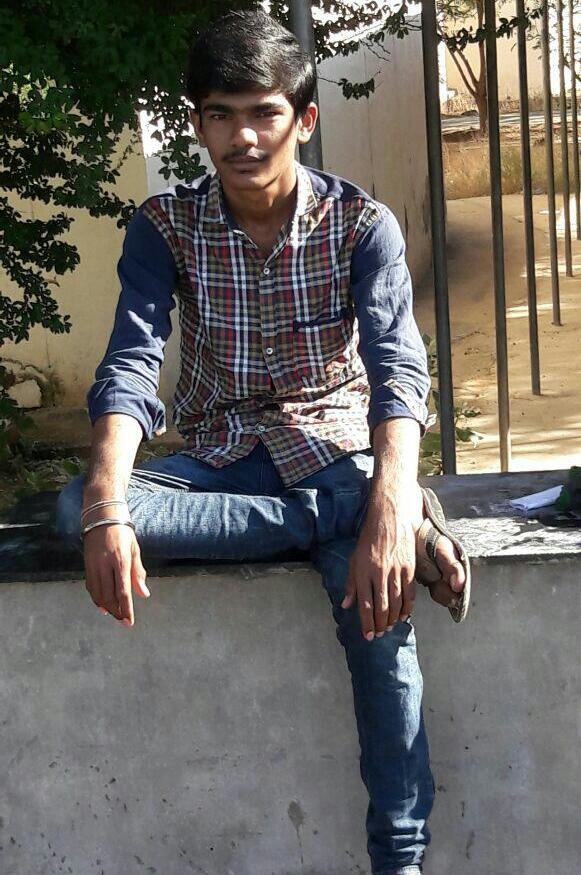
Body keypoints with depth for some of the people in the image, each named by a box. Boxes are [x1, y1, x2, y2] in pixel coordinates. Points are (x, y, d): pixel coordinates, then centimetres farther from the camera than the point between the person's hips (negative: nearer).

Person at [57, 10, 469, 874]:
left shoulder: (362, 224, -9)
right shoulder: (165, 226, -5)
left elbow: (398, 369, -22)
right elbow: (130, 366, -18)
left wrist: (389, 506, -42)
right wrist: (106, 510, -36)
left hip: (336, 447, -2)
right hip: (221, 456, 2)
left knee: (379, 608, -33)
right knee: (74, 506, -28)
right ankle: (345, 519, -27)